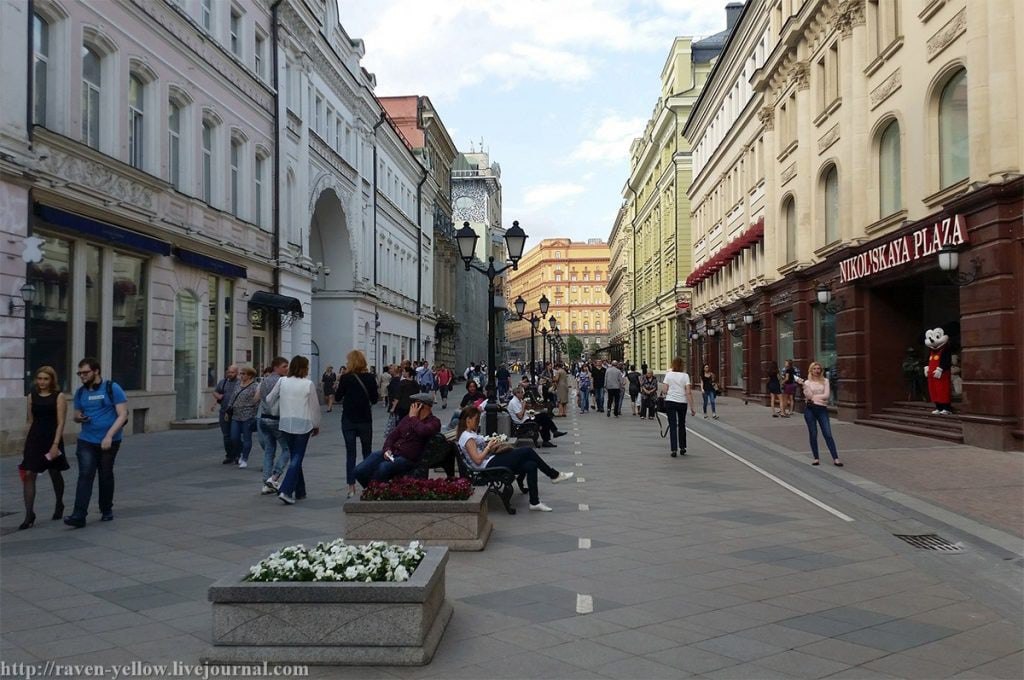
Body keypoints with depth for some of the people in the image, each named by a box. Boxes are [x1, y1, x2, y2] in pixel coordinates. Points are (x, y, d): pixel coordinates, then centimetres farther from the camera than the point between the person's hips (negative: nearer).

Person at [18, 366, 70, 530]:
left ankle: (59, 505, 36)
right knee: (28, 475, -8)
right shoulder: (32, 395, 7)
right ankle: (29, 515, -6)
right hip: (34, 438, 3)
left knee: (55, 474, 13)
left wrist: (55, 444, -18)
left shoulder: (58, 396, -5)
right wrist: (27, 442, 10)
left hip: (52, 438, -3)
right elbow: (30, 420, 12)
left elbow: (60, 423, -10)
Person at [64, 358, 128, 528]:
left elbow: (123, 415, -11)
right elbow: (76, 414, 19)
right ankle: (79, 515, -14)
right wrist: (78, 417, -7)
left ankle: (106, 510, 26)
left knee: (106, 476, 10)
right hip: (86, 441, 3)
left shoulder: (112, 388, -8)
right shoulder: (80, 392, 7)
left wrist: (109, 435, -20)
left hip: (109, 442, -3)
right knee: (85, 475, -10)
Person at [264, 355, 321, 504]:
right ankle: (285, 490, -13)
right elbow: (315, 406, -2)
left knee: (295, 457, 17)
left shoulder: (282, 382, 0)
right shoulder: (308, 384, -8)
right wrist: (316, 425, 11)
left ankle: (299, 491, 24)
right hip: (303, 425, -4)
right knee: (297, 458, 1)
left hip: (286, 424, 4)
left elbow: (269, 400, 8)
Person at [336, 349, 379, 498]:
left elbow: (338, 397, -1)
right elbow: (375, 399, 0)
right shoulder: (370, 378, -5)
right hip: (365, 420, 1)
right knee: (367, 452, 13)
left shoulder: (346, 378, -9)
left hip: (348, 420, -1)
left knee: (350, 453, 4)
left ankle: (351, 487, 2)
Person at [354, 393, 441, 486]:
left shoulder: (434, 422, -2)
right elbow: (393, 436, 18)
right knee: (359, 471, -10)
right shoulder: (408, 418, 18)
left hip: (408, 458, -6)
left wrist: (413, 417, -9)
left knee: (383, 468, -34)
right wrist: (387, 449, -2)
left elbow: (423, 431, -25)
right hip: (392, 453, 6)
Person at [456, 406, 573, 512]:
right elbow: (477, 459, -21)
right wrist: (489, 446, -11)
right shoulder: (467, 437, -14)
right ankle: (554, 475, 2)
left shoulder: (470, 434, 18)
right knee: (527, 451, -12)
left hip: (493, 461, 11)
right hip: (489, 465, -11)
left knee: (531, 465, -6)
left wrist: (490, 444, 6)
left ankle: (534, 502, -5)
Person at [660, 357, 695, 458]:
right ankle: (682, 448, 24)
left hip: (670, 402, -1)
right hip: (682, 402, 1)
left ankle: (674, 449, -7)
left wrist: (663, 382, 15)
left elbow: (665, 391, -5)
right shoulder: (685, 375, -3)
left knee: (672, 426, 1)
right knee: (682, 425, 18)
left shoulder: (668, 374, -2)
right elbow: (688, 392, -8)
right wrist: (692, 407, -6)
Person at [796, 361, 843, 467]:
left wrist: (814, 396, -10)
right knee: (813, 434, 3)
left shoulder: (825, 381, 7)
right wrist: (803, 385, -19)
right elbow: (808, 395, -9)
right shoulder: (807, 382, 5)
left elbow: (826, 395, -5)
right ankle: (816, 458, 12)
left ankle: (835, 459, -6)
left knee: (828, 434, -5)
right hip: (810, 409, 0)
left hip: (822, 409, 0)